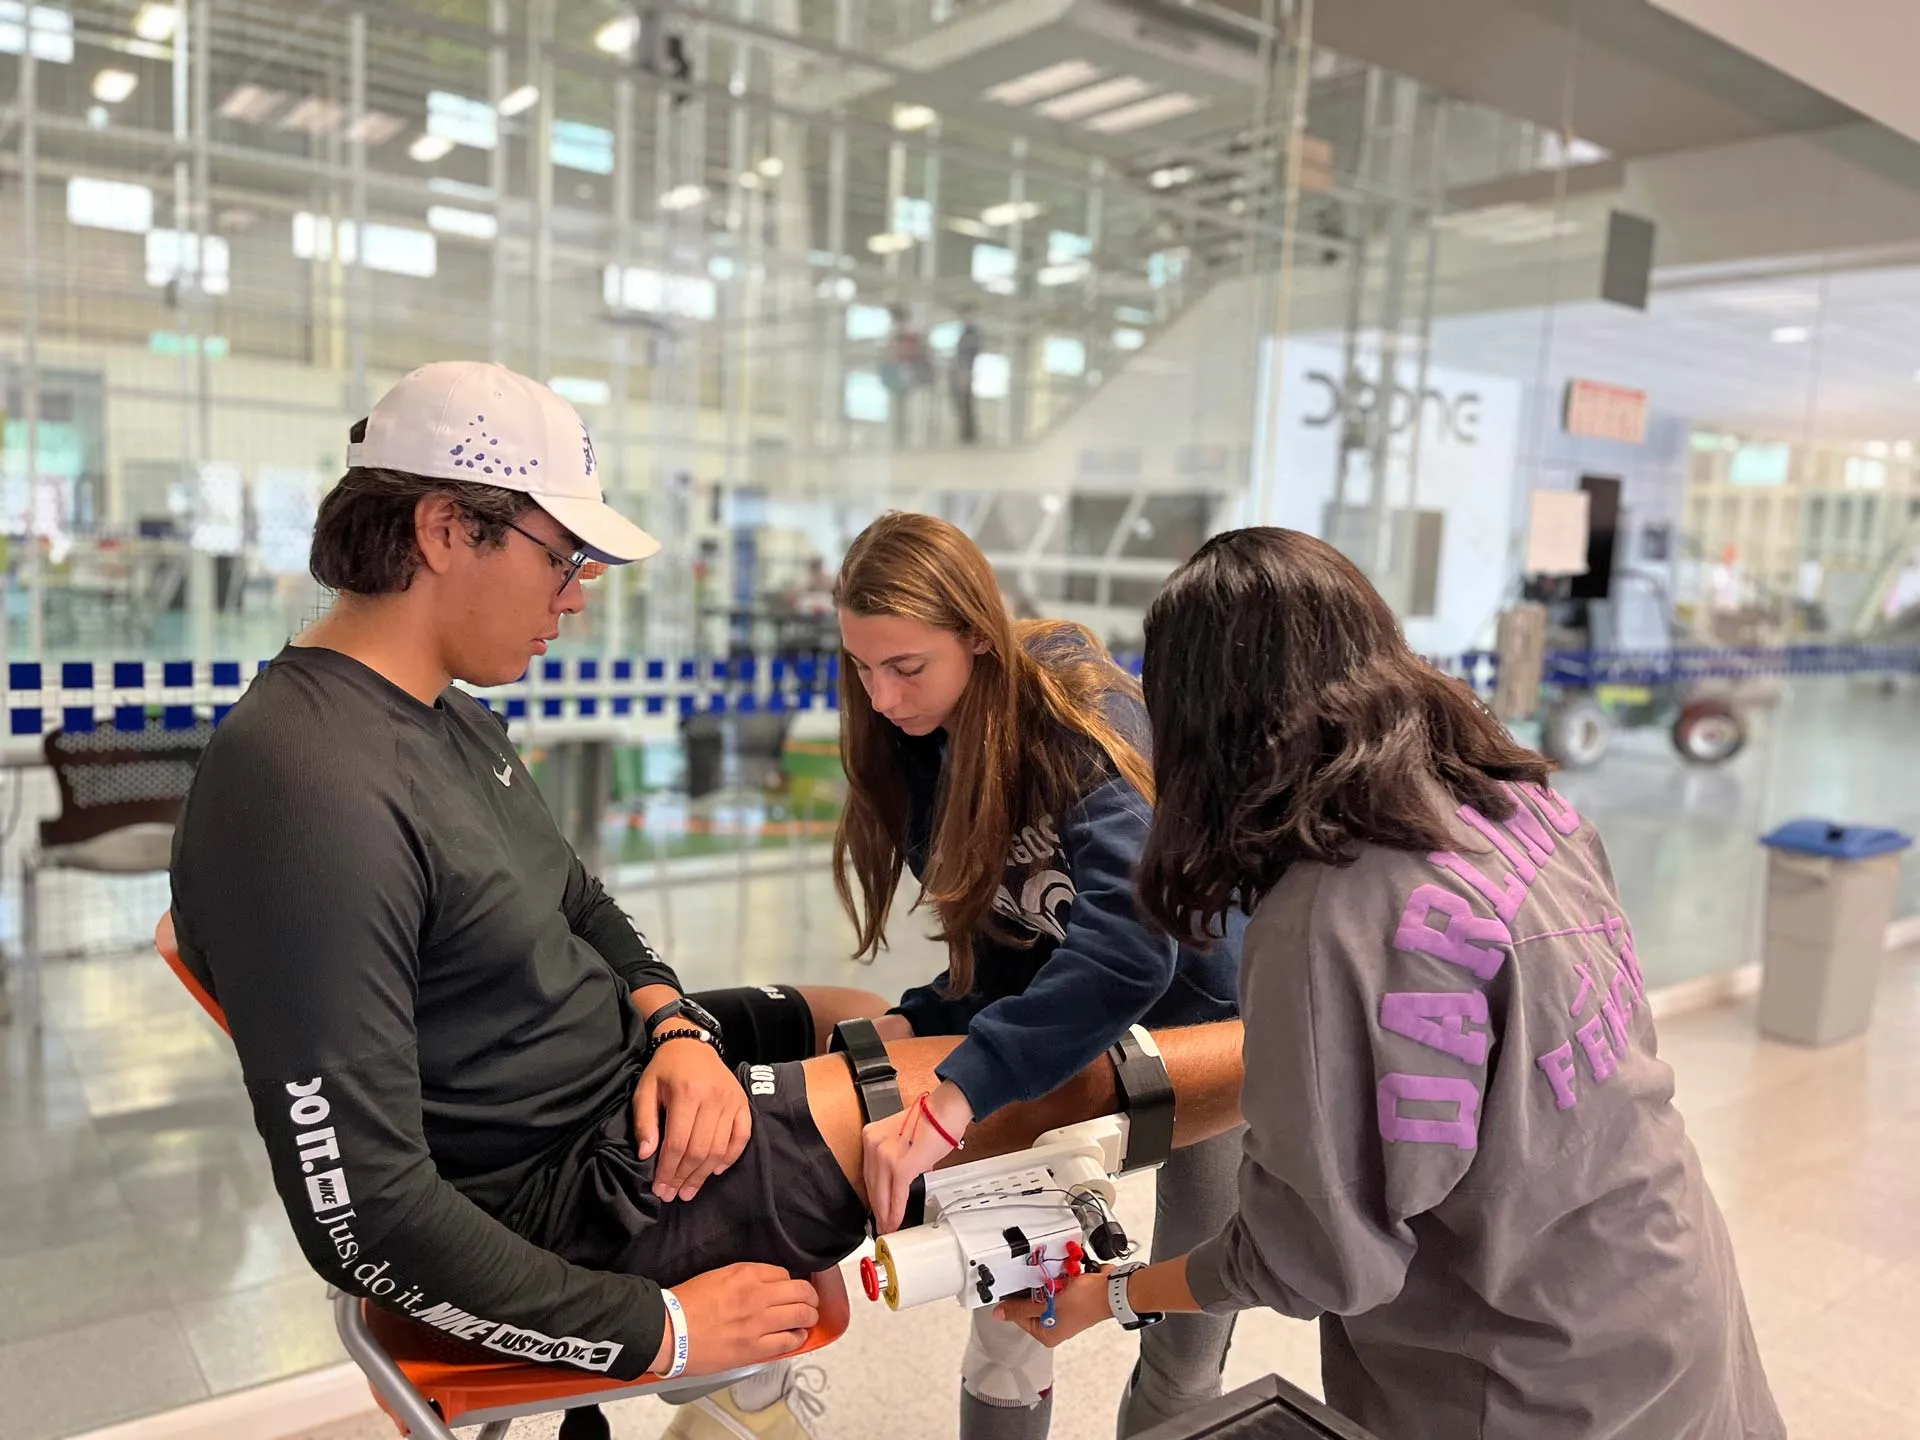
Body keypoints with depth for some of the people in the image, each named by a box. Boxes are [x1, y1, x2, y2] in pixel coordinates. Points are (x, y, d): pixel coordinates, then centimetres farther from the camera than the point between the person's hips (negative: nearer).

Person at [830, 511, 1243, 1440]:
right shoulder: (921, 747, -9)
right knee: (1008, 1317, 4)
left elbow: (1130, 943, -44)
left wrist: (951, 1102, -50)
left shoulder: (1082, 719, -29)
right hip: (1073, 1027, 5)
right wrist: (916, 1026, -24)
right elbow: (1001, 950, -5)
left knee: (1183, 1357, 10)